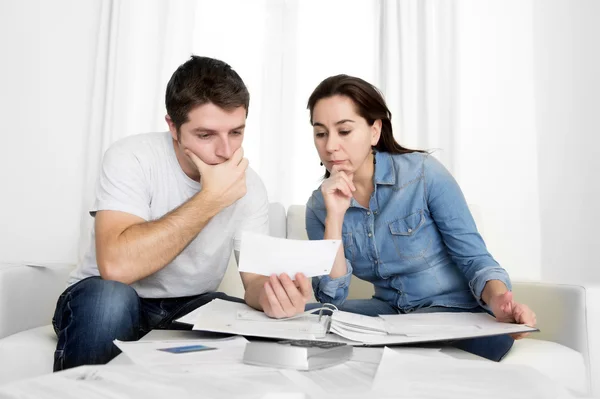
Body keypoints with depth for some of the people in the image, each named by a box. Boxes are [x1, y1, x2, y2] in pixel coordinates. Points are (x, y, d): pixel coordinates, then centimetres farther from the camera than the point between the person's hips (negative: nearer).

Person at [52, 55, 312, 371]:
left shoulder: (250, 187, -8)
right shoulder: (133, 157, -20)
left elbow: (254, 278, -11)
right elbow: (116, 266, -33)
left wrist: (271, 293, -36)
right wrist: (210, 200, -31)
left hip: (191, 307, 3)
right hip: (103, 299, -2)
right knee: (110, 299, -36)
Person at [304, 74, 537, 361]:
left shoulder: (424, 173, -15)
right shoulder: (320, 205, -3)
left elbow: (473, 257, -11)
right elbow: (331, 298, -11)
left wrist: (498, 299, -33)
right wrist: (335, 216, -20)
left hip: (455, 310, -2)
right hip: (389, 312, 2)